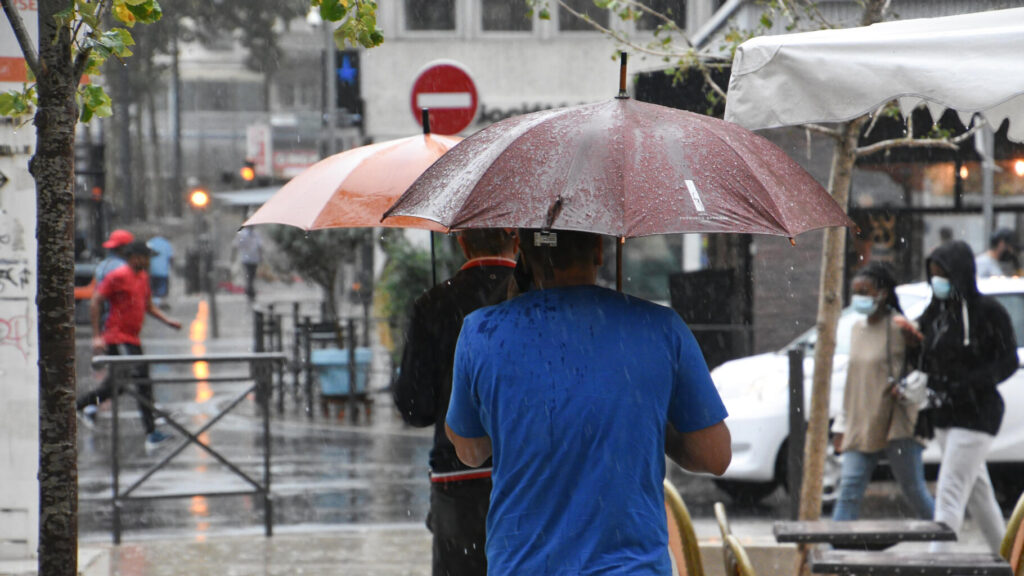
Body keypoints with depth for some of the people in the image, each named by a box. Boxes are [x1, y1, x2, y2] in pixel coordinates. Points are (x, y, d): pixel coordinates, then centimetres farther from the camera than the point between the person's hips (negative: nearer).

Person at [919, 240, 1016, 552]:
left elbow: (1007, 363, -12)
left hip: (975, 414, -8)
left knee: (950, 493, -14)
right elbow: (927, 360, 14)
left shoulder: (988, 312, -11)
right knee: (978, 492, 17)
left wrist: (964, 386, -22)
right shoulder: (936, 311, 8)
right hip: (945, 415, 8)